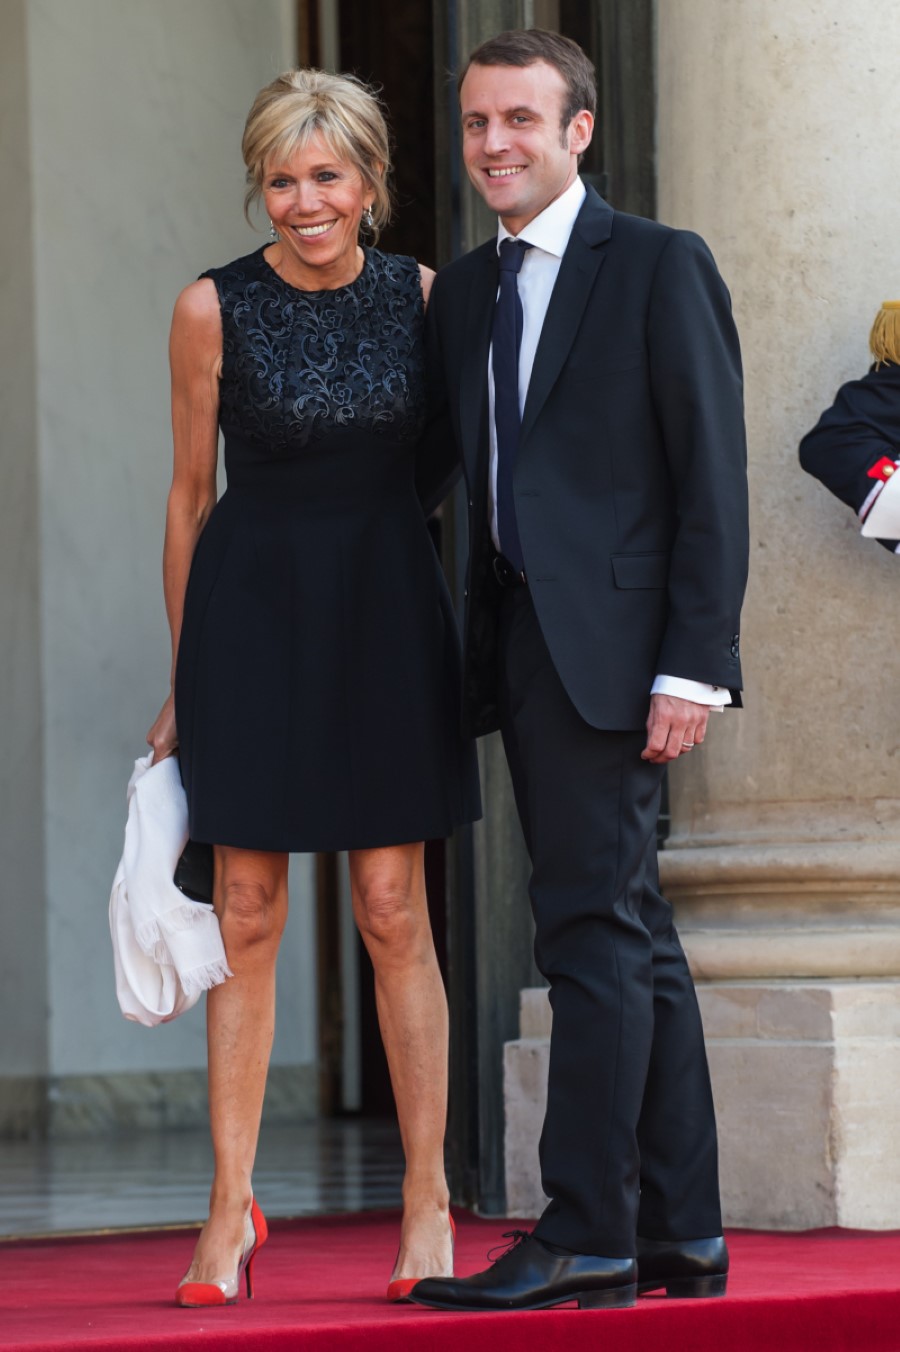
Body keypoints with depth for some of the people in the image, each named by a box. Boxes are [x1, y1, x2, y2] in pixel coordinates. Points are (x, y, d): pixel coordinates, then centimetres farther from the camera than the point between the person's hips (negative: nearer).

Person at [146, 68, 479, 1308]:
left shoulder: (422, 296, 2)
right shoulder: (214, 309, -3)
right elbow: (190, 496, 4)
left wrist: (464, 631, 8)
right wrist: (184, 680, 6)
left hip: (388, 609, 1)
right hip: (254, 611, -1)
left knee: (393, 911, 1)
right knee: (247, 915, 1)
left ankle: (430, 1200, 9)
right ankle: (233, 1207, 8)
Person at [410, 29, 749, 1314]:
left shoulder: (659, 266, -4)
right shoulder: (463, 293, 17)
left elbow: (712, 480, -8)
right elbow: (422, 466, 21)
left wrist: (693, 666, -15)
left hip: (613, 640, -7)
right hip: (522, 643, 7)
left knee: (596, 924, -10)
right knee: (630, 934, 10)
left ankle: (586, 1236, -8)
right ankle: (682, 1233, 14)